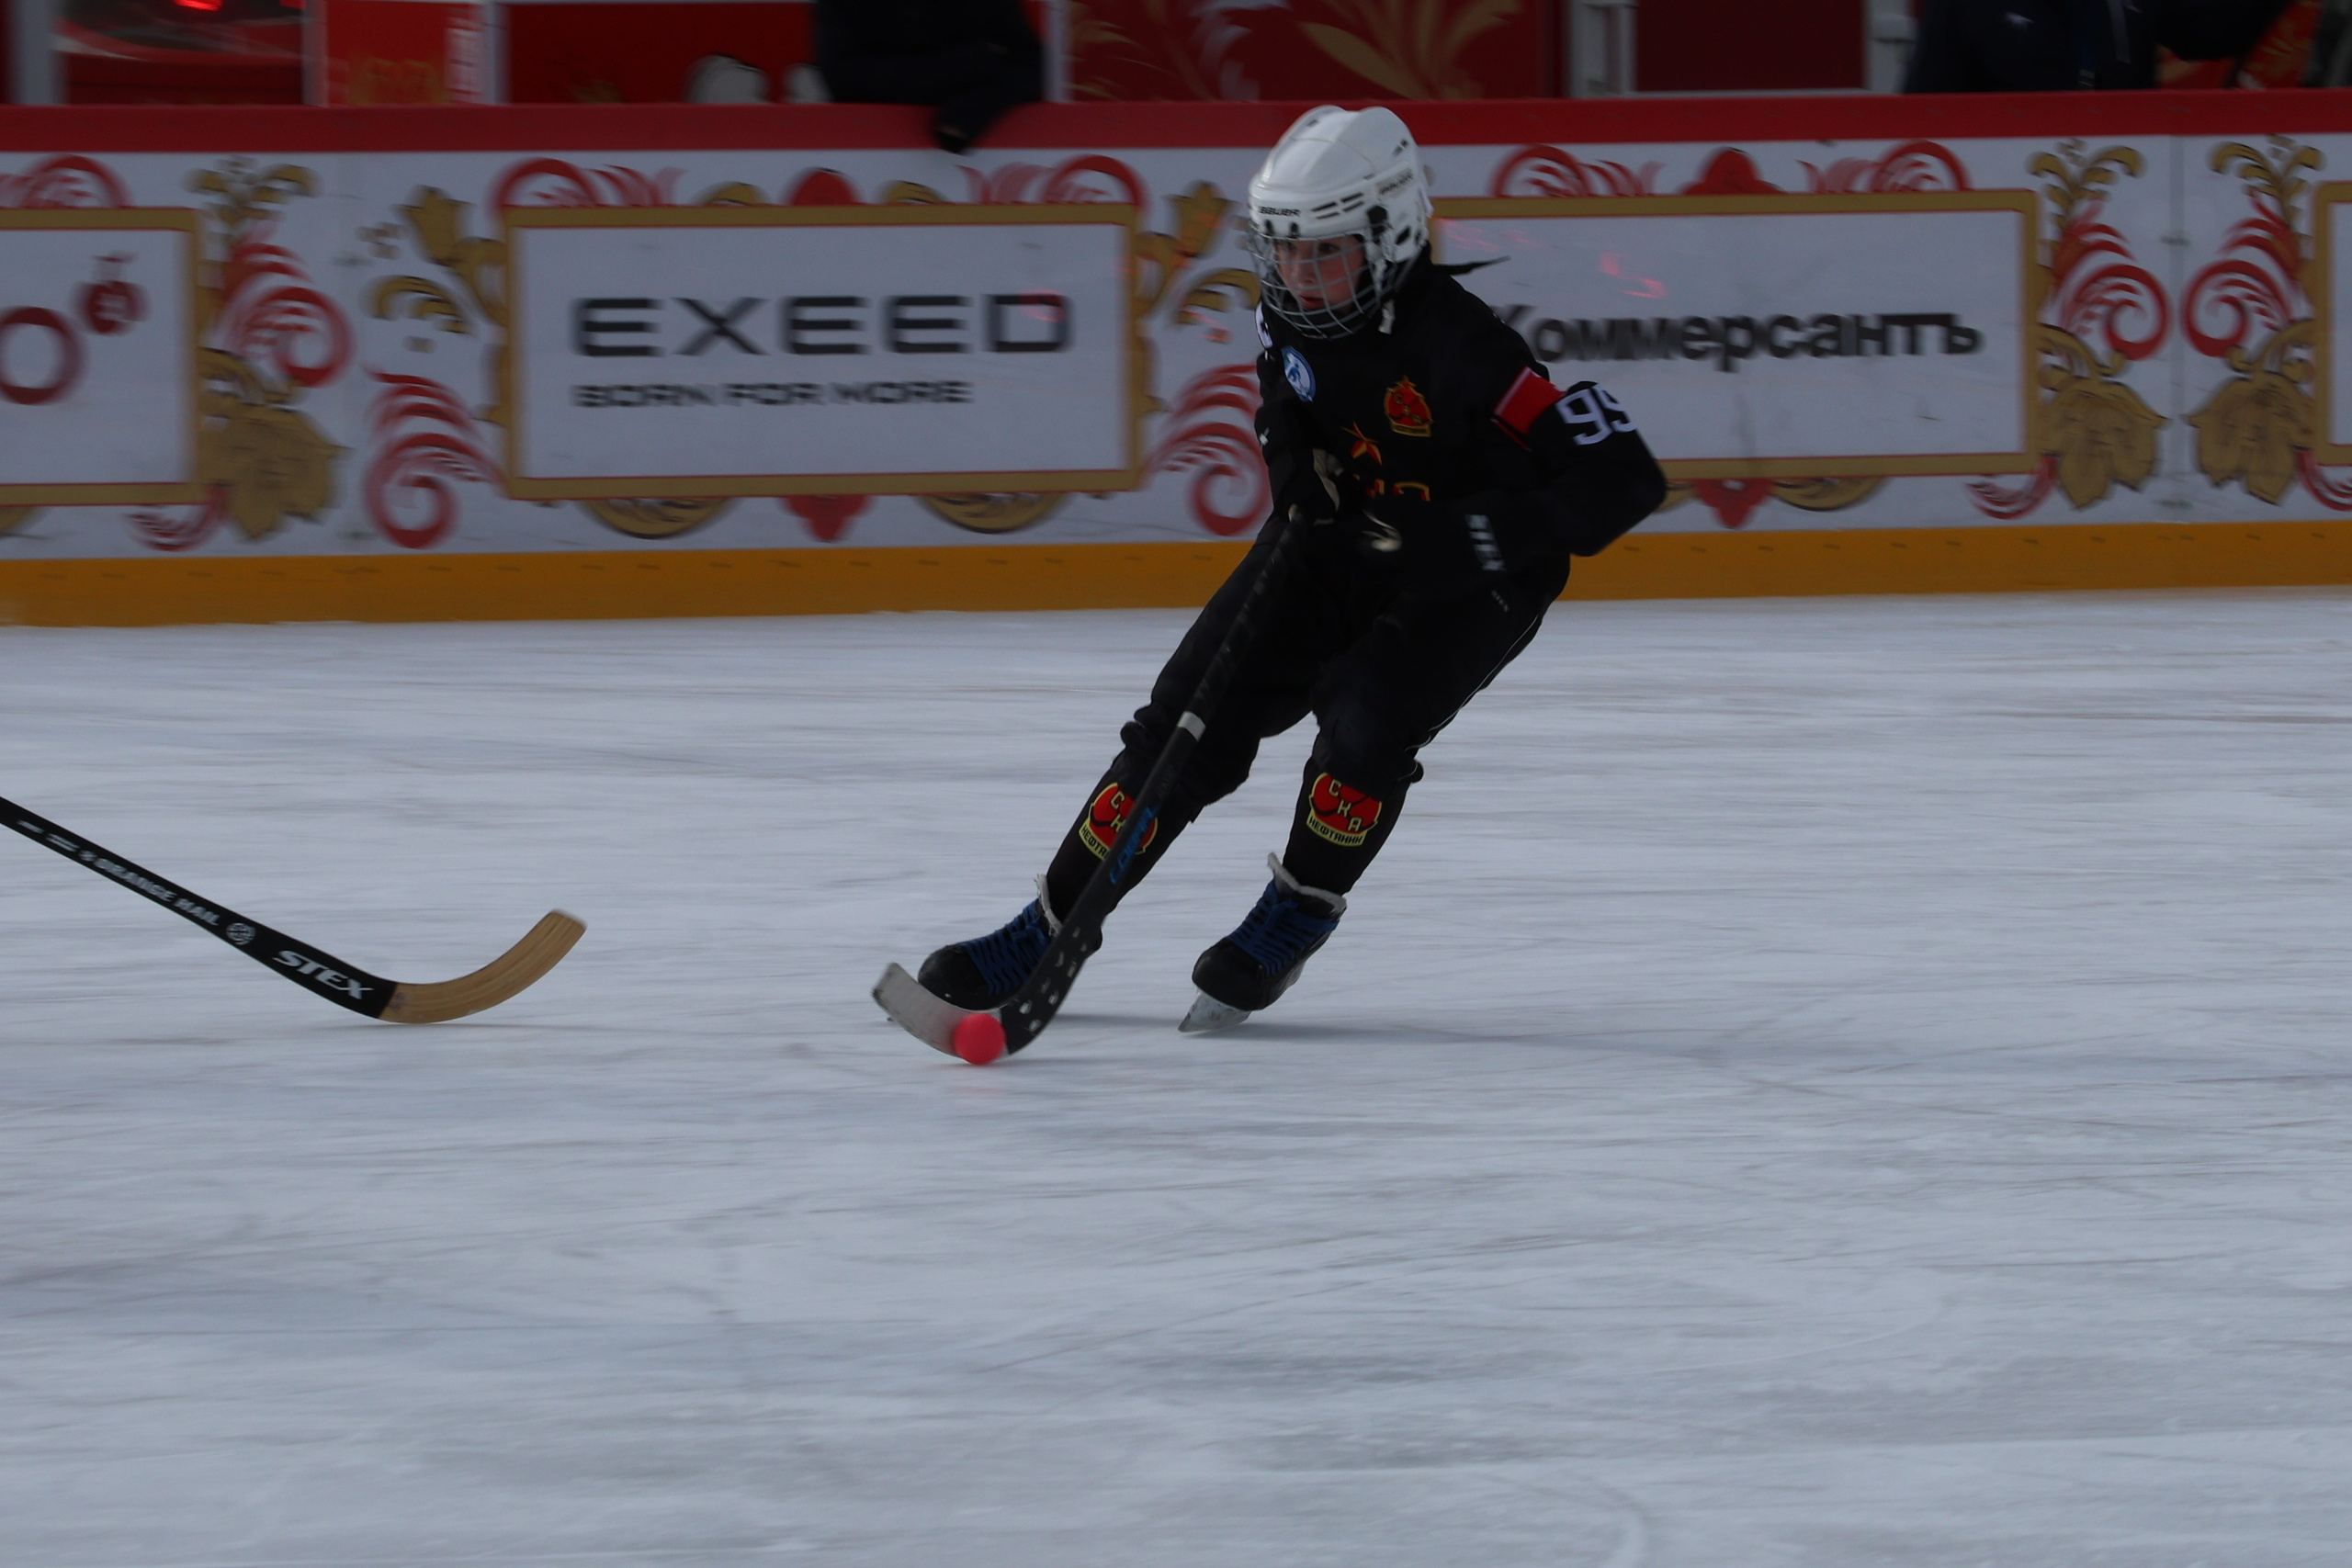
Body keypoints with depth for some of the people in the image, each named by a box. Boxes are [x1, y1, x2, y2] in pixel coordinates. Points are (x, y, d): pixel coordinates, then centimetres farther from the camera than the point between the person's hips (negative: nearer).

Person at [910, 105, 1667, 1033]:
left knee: (1366, 726, -28)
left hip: (1466, 584, -6)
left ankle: (1294, 918, -2)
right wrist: (1297, 463, -6)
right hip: (1334, 540, 6)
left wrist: (1470, 537, -38)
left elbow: (1625, 478, -35)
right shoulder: (1292, 315, -12)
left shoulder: (1458, 347, -32)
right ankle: (1047, 932, 5)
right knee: (1187, 722, -4)